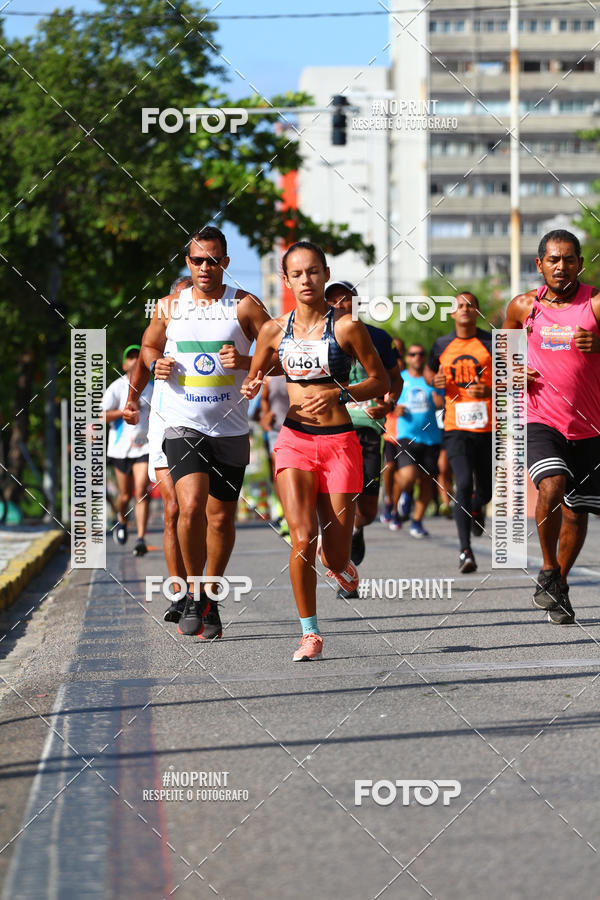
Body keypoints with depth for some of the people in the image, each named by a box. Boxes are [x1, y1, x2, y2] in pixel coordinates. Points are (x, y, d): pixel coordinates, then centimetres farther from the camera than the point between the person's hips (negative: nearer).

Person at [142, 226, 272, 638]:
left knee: (221, 518, 8)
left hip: (230, 428, 0)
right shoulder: (169, 308, 6)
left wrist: (246, 362, -20)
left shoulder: (245, 306, -1)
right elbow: (150, 345, 23)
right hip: (183, 425, 0)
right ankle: (193, 595, -2)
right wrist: (157, 364, 0)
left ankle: (210, 598, 27)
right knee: (191, 506, -19)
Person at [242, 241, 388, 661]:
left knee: (337, 557, 0)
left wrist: (339, 393, -15)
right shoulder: (274, 330, 5)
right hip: (295, 440, 2)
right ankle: (310, 634, -2)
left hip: (339, 442, -1)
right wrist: (252, 387, -5)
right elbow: (254, 375, 19)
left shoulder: (347, 326, -4)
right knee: (302, 537, -15)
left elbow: (380, 381, 1)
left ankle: (336, 557, 40)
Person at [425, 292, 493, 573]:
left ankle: (476, 509, 50)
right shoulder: (442, 345, 7)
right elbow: (429, 371, 24)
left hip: (487, 427, 0)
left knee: (485, 490, 11)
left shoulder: (492, 344, 0)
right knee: (464, 484, -17)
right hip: (456, 428, 0)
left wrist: (490, 391, -18)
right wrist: (434, 381, 0)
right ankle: (465, 550, -15)